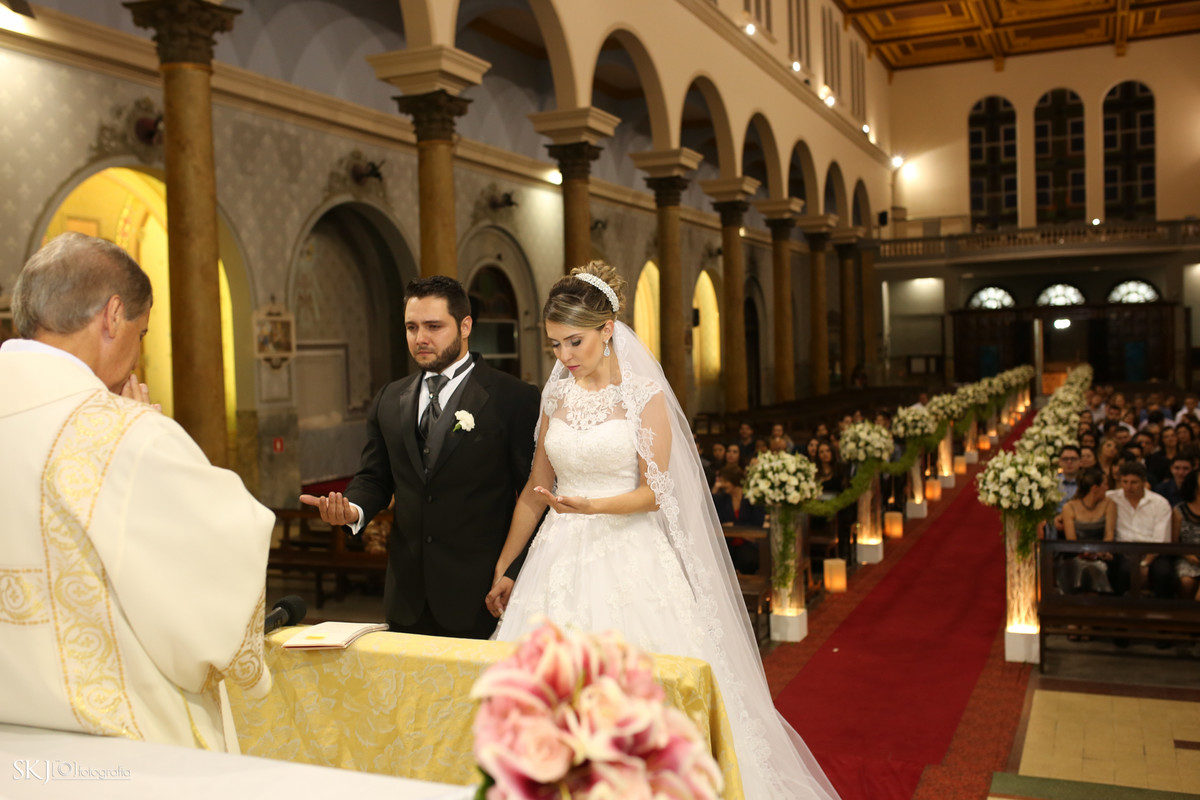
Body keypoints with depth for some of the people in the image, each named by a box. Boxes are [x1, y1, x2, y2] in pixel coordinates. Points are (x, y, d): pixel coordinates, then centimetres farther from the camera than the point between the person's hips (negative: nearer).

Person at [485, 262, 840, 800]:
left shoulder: (645, 394, -5)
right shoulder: (556, 397, 8)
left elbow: (653, 492, -8)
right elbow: (537, 490, 13)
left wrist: (594, 506, -26)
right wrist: (503, 568, 14)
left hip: (631, 559, -4)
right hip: (562, 559, 4)